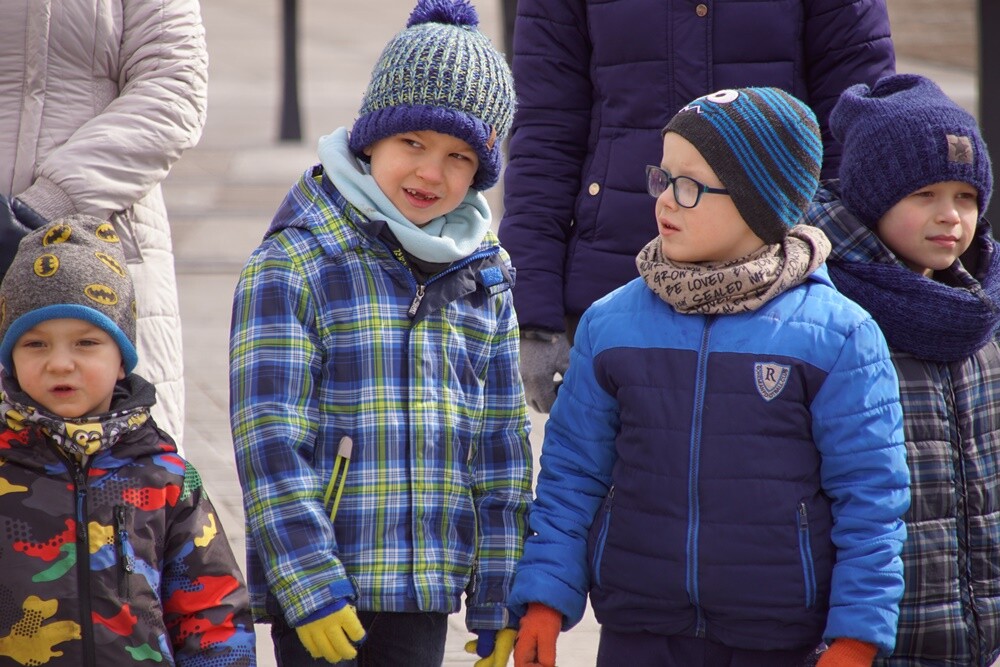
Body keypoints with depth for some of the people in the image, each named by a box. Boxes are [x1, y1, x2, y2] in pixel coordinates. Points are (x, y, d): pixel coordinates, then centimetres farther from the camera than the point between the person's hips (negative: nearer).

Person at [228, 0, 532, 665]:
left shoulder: (483, 278, 10)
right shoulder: (290, 266, -7)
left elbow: (501, 445, 13)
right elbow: (270, 441, -11)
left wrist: (499, 601, 11)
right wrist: (310, 588, -17)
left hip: (426, 590, 5)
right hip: (320, 585, -5)